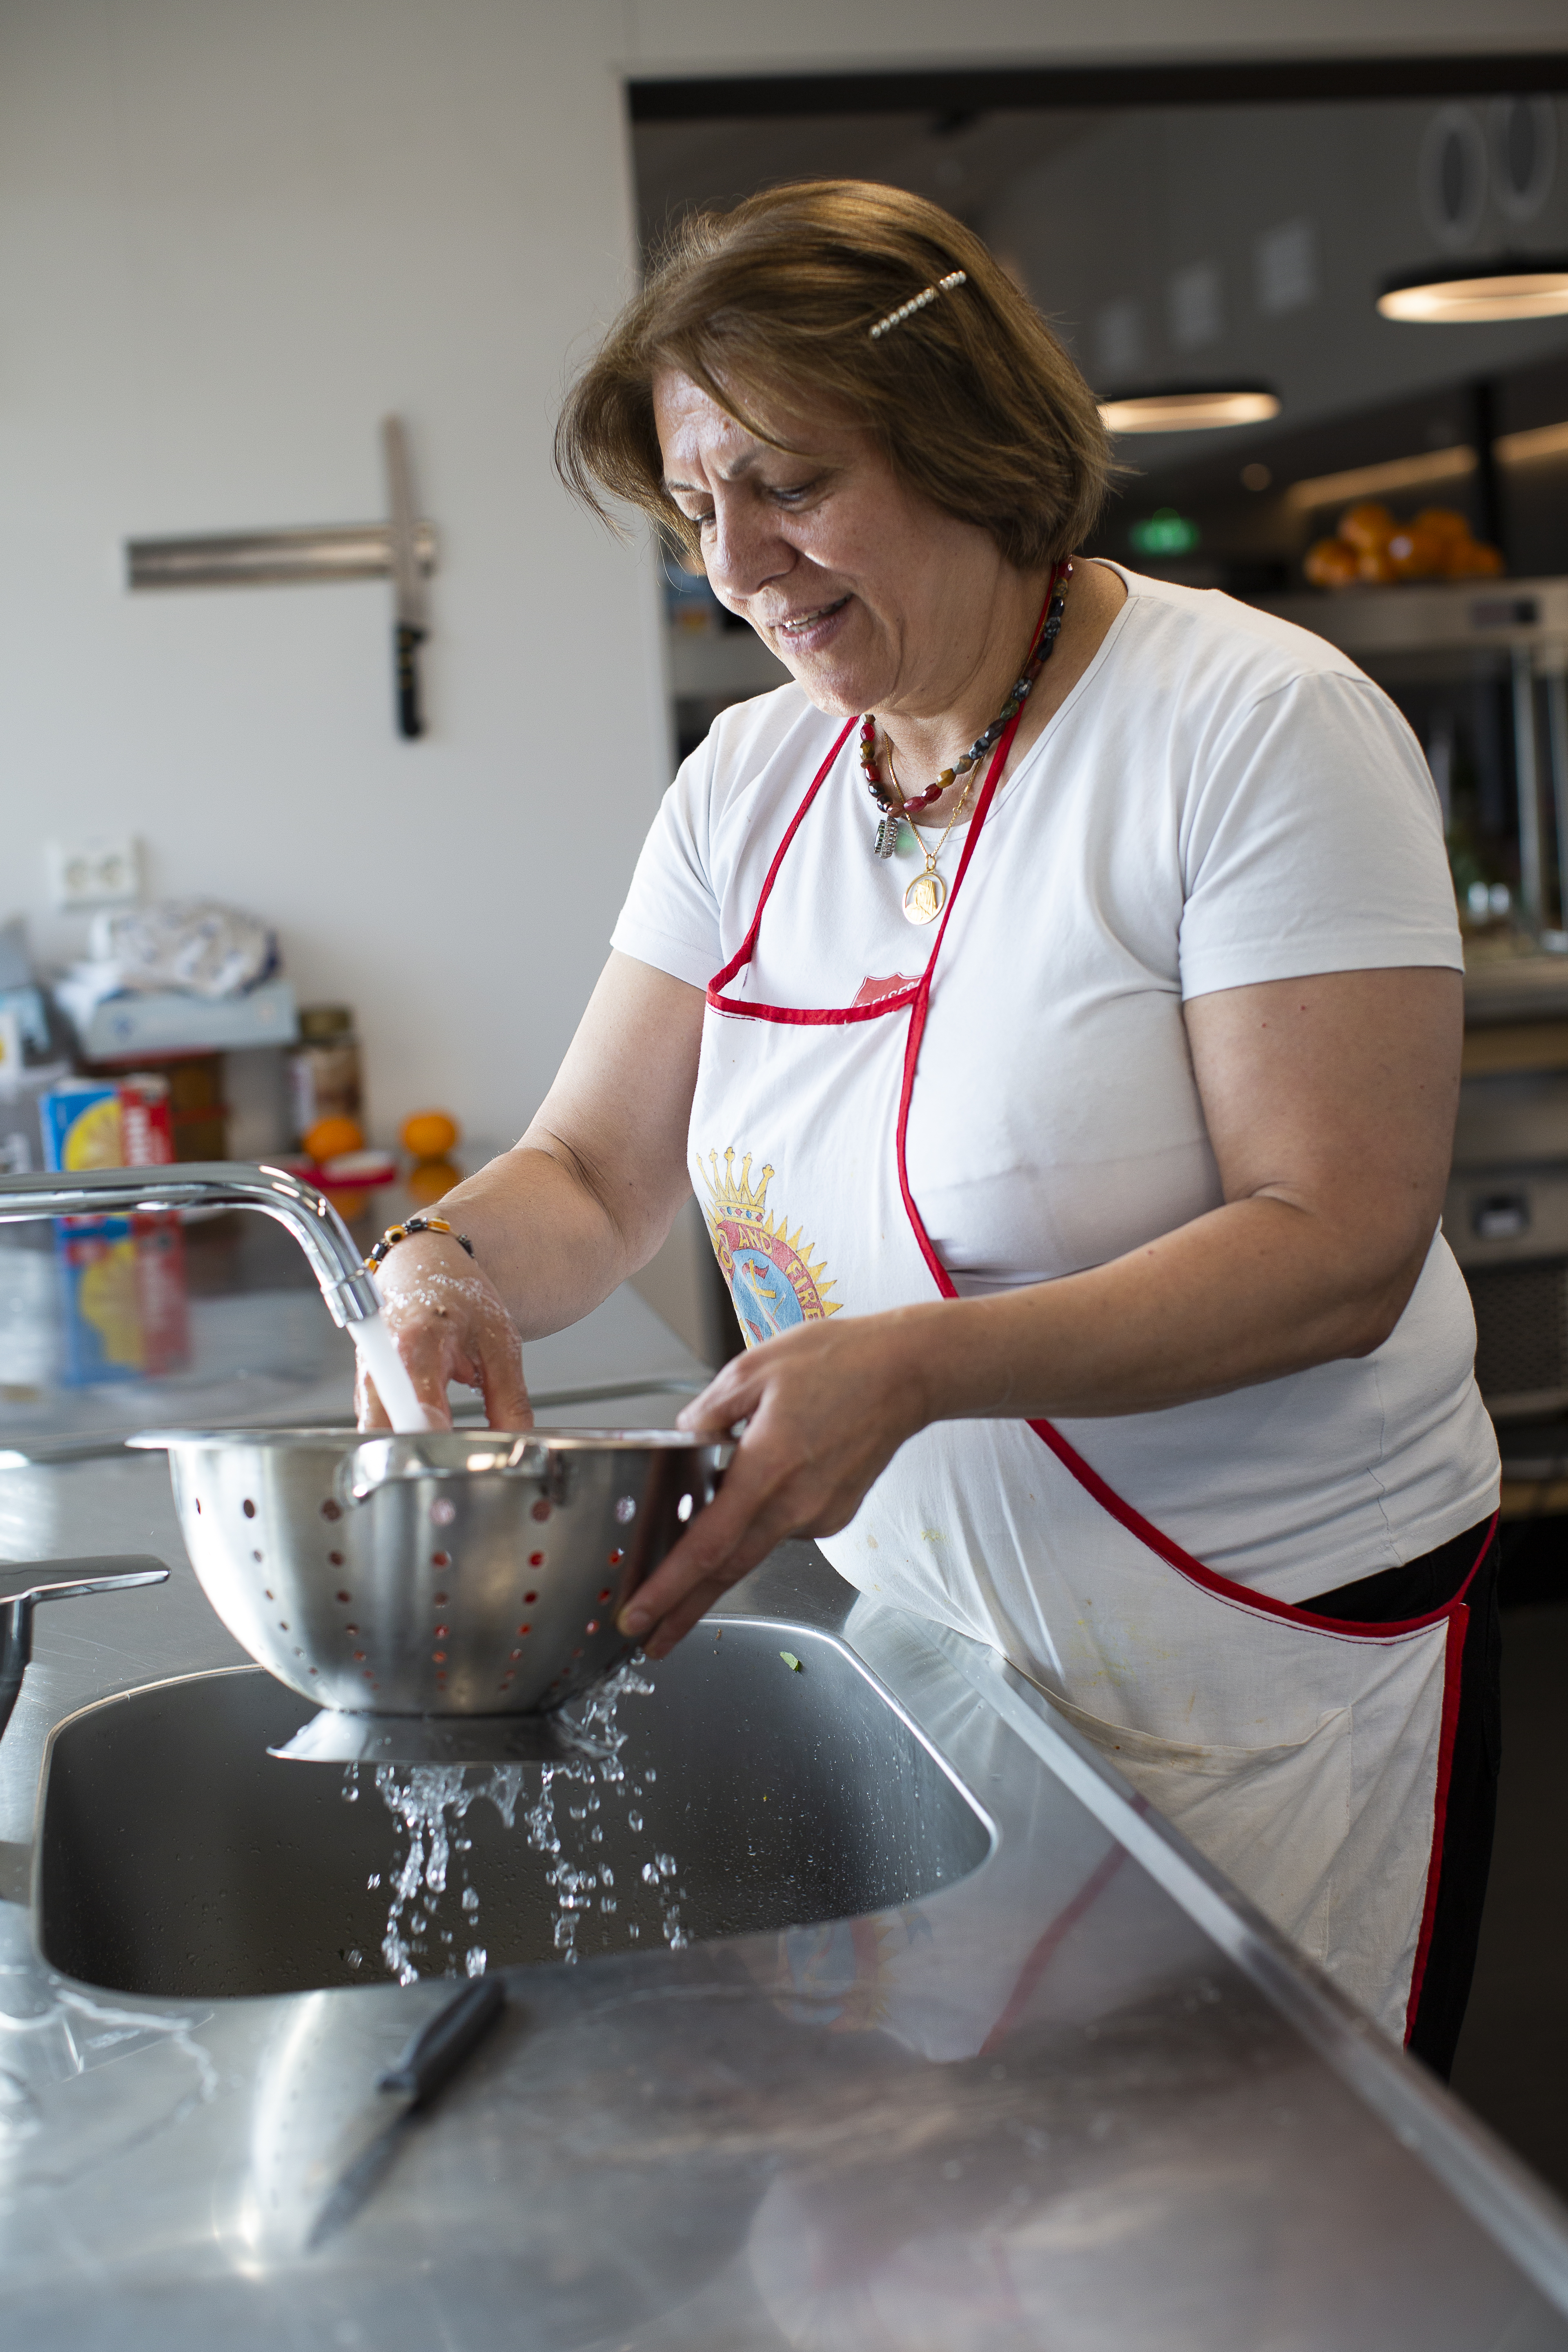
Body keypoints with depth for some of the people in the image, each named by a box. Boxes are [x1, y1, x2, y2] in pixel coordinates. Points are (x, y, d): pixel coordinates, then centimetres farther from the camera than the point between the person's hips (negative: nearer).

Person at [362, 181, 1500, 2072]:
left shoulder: (1258, 728, -15)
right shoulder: (752, 782, 4)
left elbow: (1339, 1250, -21)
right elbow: (592, 1173, 5)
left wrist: (915, 1367, -32)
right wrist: (456, 1268, -18)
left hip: (1270, 1665, -5)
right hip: (917, 1627, 5)